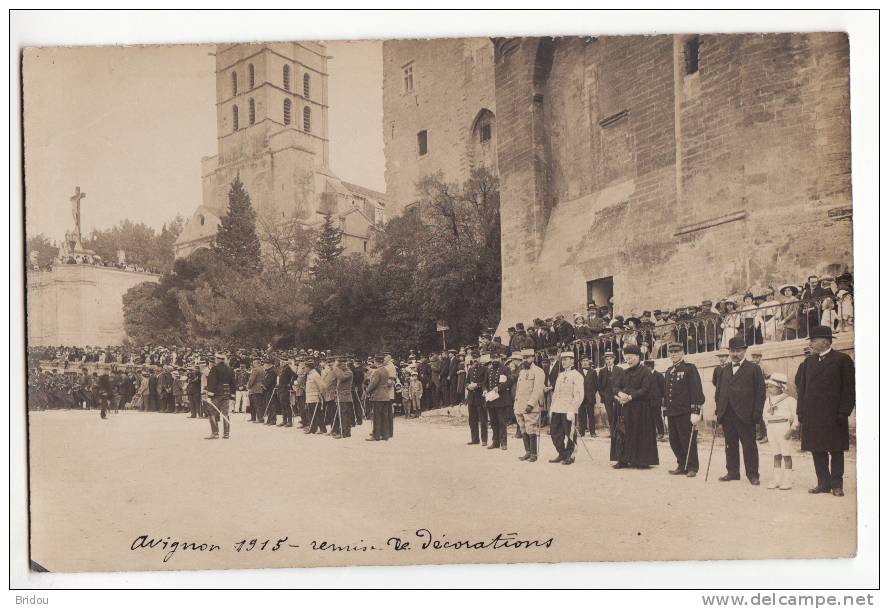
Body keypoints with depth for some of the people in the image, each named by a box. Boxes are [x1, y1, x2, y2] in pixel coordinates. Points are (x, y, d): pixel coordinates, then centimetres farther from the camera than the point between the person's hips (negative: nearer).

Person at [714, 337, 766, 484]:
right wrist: (718, 411, 8)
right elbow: (719, 392, 18)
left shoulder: (753, 369, 2)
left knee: (749, 446, 0)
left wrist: (756, 413, -10)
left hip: (745, 416, -4)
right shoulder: (724, 371, 17)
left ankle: (752, 474, 8)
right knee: (730, 445, 8)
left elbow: (760, 392, -3)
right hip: (727, 415, 4)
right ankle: (732, 472, 16)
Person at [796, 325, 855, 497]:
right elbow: (801, 387, 13)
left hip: (833, 416, -5)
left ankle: (836, 484, 10)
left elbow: (849, 389, -6)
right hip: (812, 415, 5)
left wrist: (843, 412, -12)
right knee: (817, 450, 6)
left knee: (836, 450, 3)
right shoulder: (808, 361, 12)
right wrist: (801, 412, 5)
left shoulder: (842, 360, -3)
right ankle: (823, 483, 14)